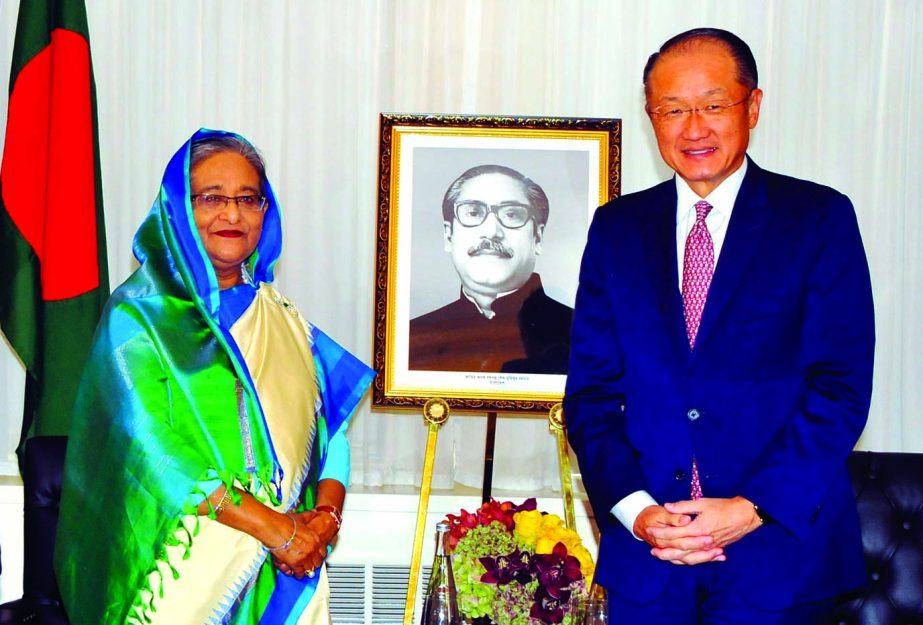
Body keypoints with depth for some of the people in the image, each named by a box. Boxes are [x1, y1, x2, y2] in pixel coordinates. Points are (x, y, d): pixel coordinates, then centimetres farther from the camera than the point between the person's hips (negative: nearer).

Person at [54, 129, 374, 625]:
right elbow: (148, 445, -16)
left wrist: (326, 513, -13)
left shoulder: (283, 319, 11)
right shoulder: (137, 313, -5)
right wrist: (273, 527, -19)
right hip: (184, 566, -4)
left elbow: (329, 422, 6)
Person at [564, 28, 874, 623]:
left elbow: (841, 387, -7)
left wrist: (753, 508, -14)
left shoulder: (821, 218, -1)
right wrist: (634, 508, -9)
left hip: (779, 538, -2)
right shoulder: (617, 227, 7)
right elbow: (591, 389, 4)